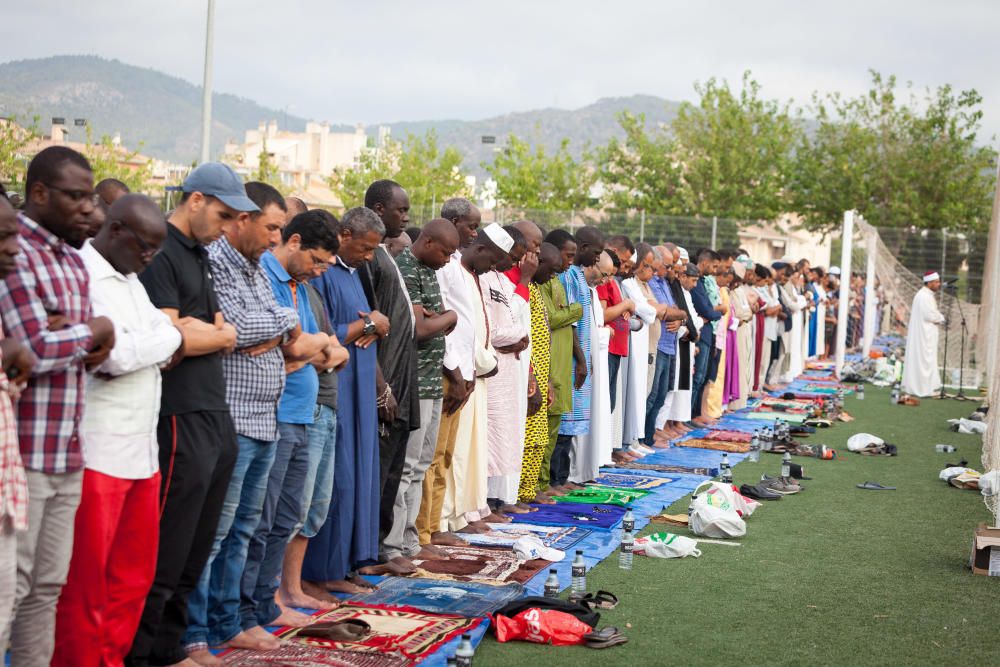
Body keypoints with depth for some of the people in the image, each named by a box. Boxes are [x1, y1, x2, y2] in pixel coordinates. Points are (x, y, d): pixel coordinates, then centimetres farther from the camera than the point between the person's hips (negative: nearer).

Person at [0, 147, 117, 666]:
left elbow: (91, 347, 13)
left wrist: (69, 333, -8)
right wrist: (94, 330, -3)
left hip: (67, 452, 8)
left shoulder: (74, 261, 15)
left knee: (47, 586, 12)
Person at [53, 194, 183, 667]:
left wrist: (142, 348, -8)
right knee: (85, 584, -1)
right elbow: (114, 354, -18)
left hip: (141, 453, 9)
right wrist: (165, 339, -2)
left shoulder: (131, 281, 19)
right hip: (95, 455, -8)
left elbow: (170, 338, 12)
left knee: (133, 578, 13)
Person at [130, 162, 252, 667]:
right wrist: (217, 334, 0)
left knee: (196, 550, 13)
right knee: (166, 554, -4)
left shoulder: (199, 254, 18)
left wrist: (202, 331, -6)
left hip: (215, 416, 9)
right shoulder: (161, 253, -10)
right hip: (180, 418, -9)